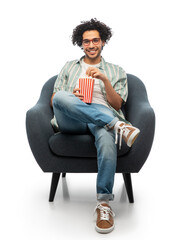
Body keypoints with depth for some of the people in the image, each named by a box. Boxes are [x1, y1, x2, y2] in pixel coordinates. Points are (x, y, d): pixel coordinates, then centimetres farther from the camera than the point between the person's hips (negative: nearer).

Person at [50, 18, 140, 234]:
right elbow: (53, 100, 20)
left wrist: (104, 79, -4)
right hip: (72, 121, 2)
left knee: (107, 139, -40)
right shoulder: (69, 66, 29)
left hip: (103, 115, -1)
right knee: (60, 97, -36)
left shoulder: (116, 71, 24)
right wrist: (71, 98, -4)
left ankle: (104, 203, -35)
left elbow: (117, 104, 11)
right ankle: (118, 125, -38)